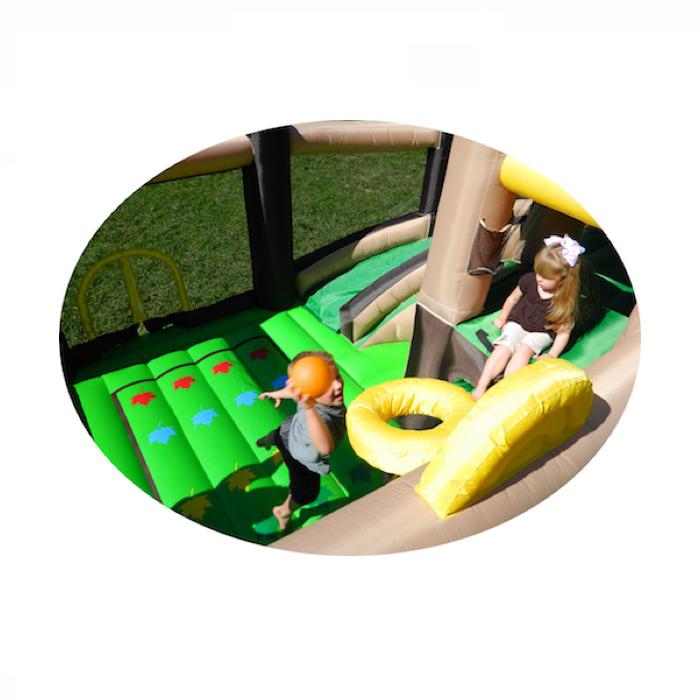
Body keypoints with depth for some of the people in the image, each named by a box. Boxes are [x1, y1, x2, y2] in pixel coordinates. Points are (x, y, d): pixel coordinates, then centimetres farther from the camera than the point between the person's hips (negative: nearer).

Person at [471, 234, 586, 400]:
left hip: (541, 333, -2)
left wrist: (552, 354, -21)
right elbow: (512, 299, 10)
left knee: (523, 349, -32)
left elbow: (563, 331, -12)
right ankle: (480, 389, -34)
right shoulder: (529, 280, -9)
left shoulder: (566, 300, -17)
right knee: (503, 348, -24)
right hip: (517, 323, 2)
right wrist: (502, 318, 7)